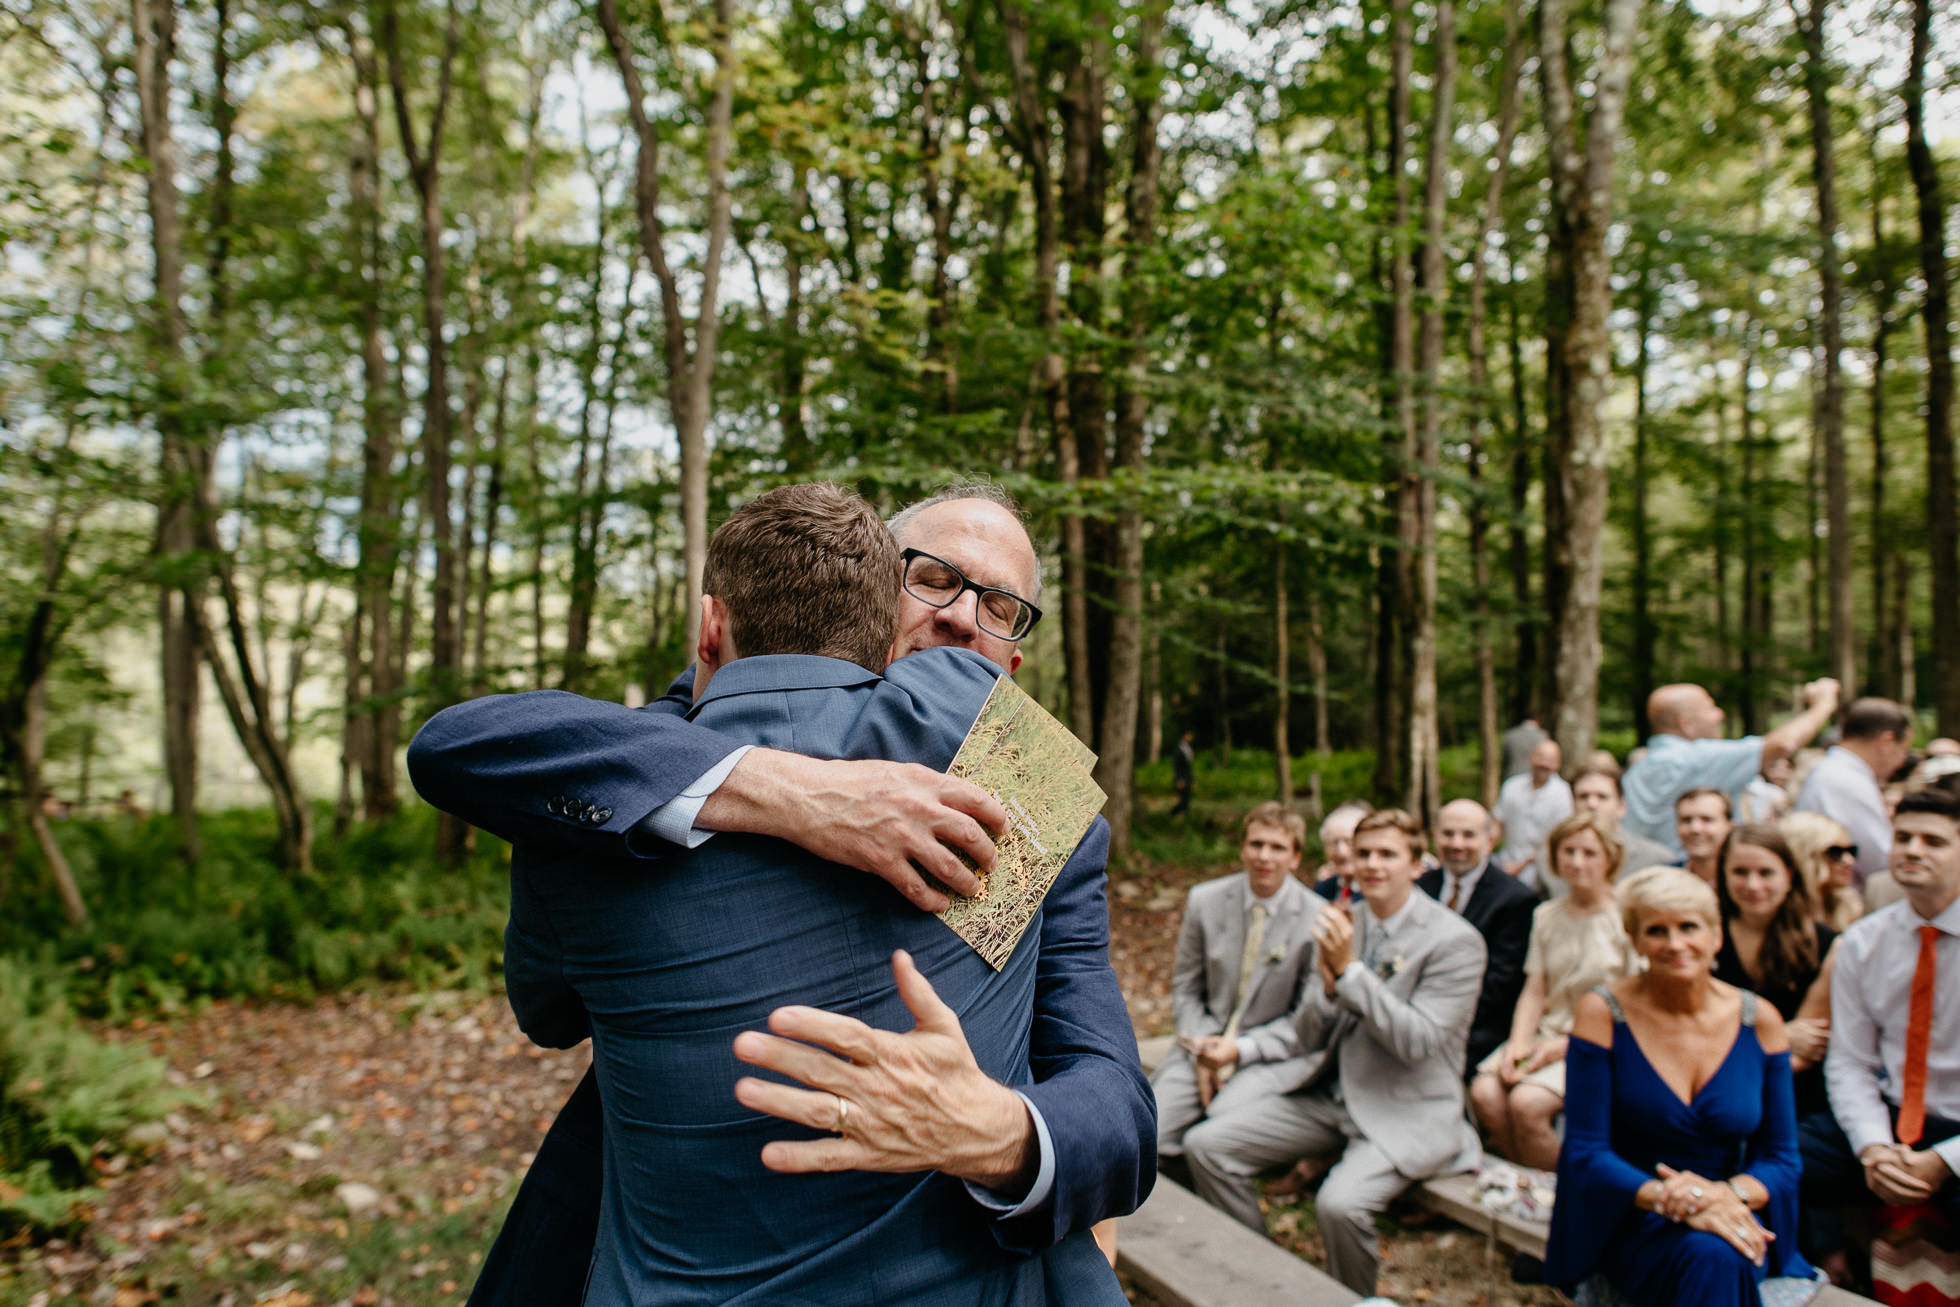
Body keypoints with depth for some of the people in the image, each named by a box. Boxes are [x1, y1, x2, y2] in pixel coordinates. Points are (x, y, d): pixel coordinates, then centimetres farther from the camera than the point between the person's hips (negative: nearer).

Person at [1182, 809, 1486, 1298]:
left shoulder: (1455, 941, -11)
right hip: (1334, 1093, 6)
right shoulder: (1342, 925, 6)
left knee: (1340, 1202, -32)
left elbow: (1416, 1042, -19)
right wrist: (1328, 984, -15)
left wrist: (1350, 971, -24)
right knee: (1205, 1144, -7)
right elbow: (1309, 1039, 6)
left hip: (1409, 1110, -6)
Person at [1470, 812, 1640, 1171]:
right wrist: (1518, 1044, -7)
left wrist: (1565, 1046, -13)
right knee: (1484, 1092, -21)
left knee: (1526, 1102, -27)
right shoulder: (1546, 916, 11)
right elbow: (1534, 992, 11)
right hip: (1546, 1035, 5)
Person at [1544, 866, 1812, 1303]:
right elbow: (1585, 1153, -9)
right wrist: (1669, 1200, -26)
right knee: (1709, 1256, -33)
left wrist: (1728, 1193, -18)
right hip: (1628, 1219, -2)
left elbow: (1780, 1158, 4)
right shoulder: (1603, 1013, -8)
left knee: (1725, 1255, -32)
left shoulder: (1760, 1020, 0)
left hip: (1731, 1217, 3)